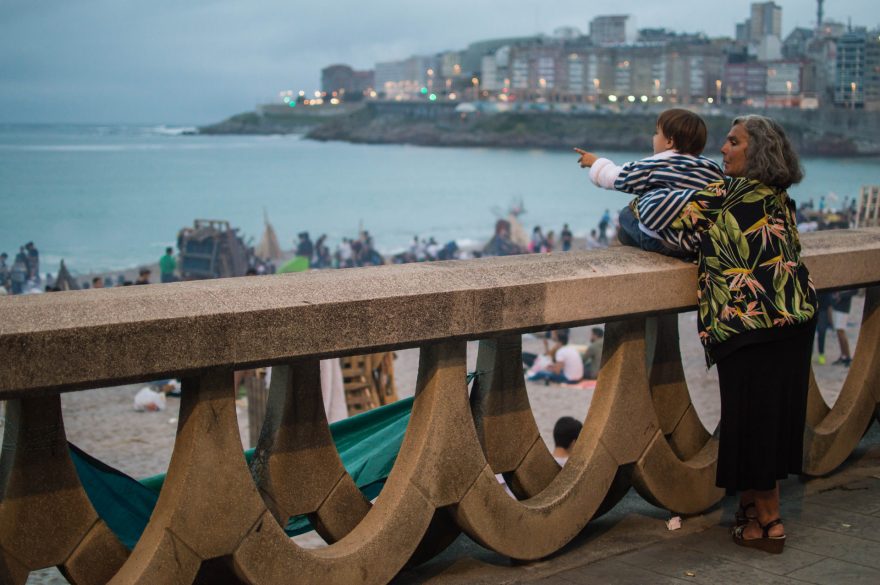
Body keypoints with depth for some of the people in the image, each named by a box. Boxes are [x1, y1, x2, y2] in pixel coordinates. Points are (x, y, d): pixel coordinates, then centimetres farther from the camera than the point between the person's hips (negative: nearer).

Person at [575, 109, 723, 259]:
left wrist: (595, 162, 24)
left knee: (626, 213, 21)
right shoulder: (712, 167, 3)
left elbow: (617, 177, 5)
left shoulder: (654, 166, -6)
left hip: (659, 243, -4)